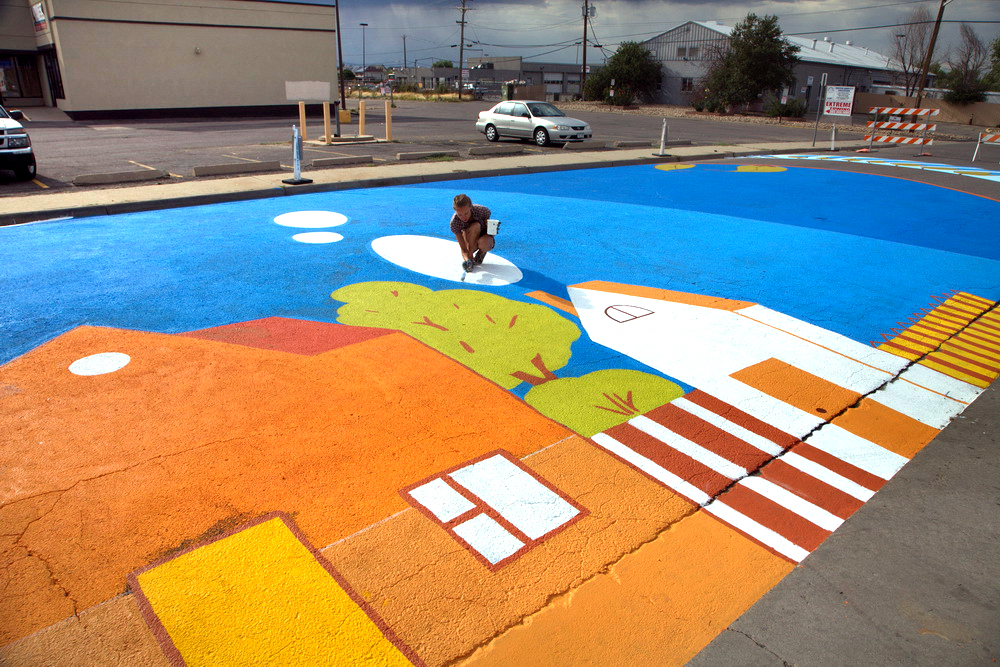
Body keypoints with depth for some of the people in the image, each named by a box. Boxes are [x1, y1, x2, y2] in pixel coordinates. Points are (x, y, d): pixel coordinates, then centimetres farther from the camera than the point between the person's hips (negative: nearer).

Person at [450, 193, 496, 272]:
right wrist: (466, 260, -45)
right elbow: (463, 248, -27)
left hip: (485, 238, 0)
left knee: (483, 242, -39)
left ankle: (481, 253, -2)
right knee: (475, 226, -36)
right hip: (469, 241, 0)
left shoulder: (482, 210, -28)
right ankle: (469, 258, -21)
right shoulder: (454, 222, -27)